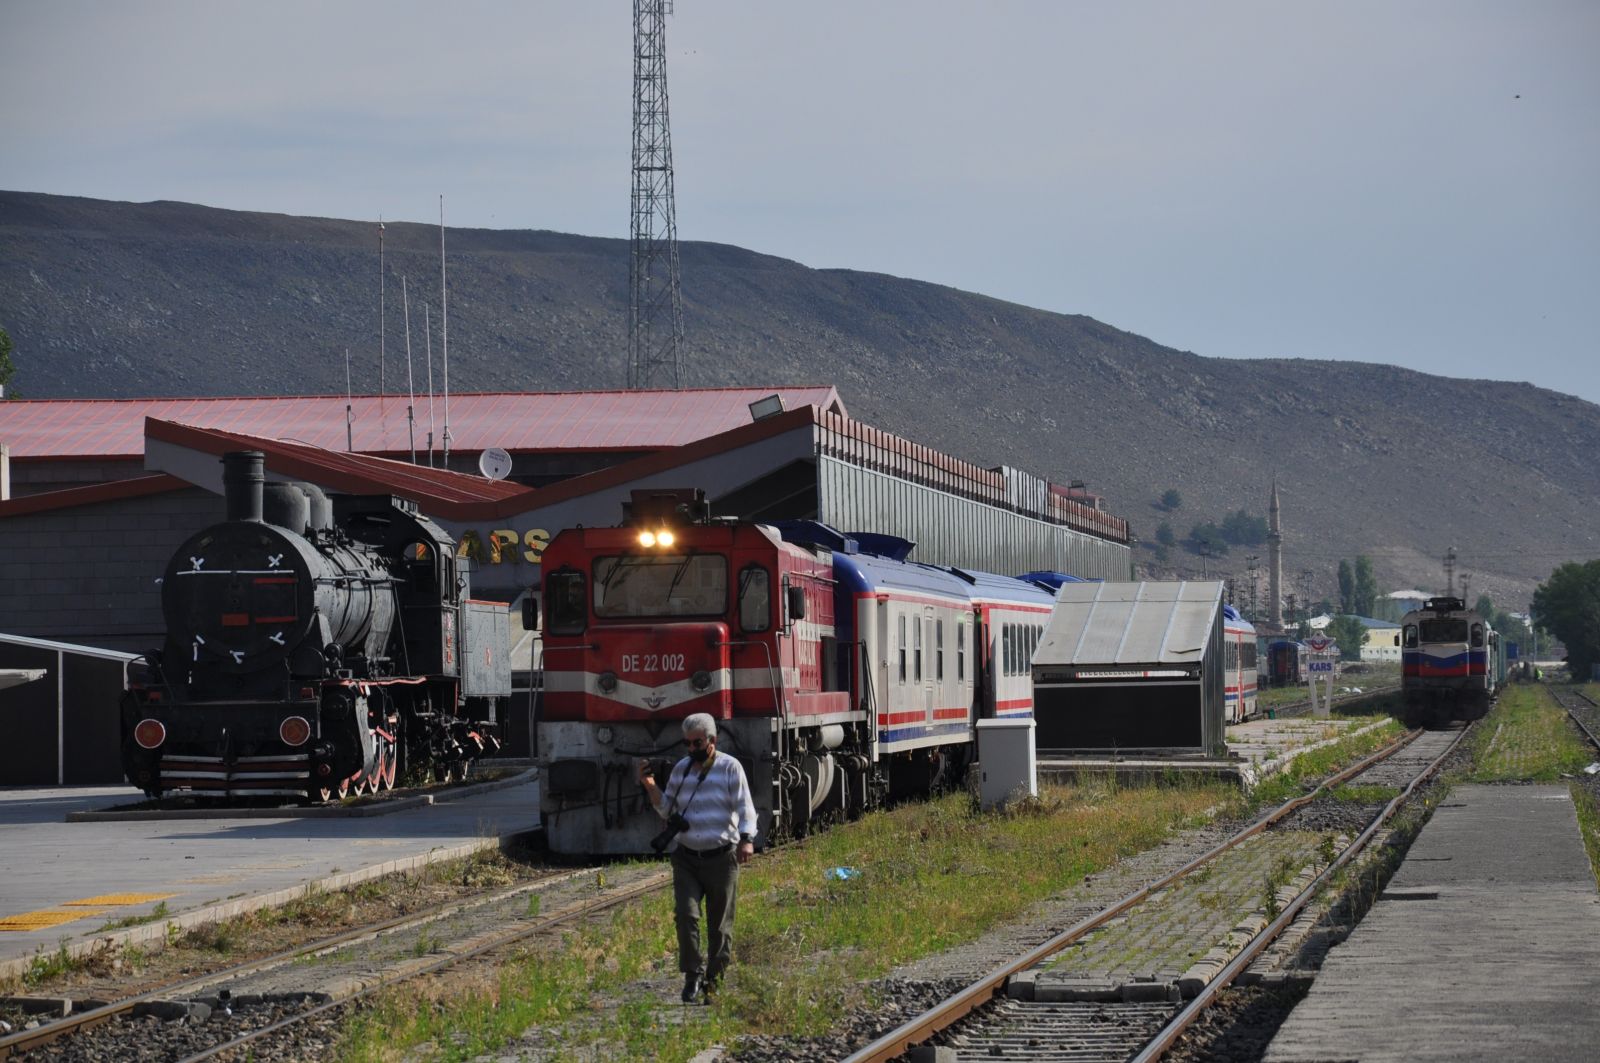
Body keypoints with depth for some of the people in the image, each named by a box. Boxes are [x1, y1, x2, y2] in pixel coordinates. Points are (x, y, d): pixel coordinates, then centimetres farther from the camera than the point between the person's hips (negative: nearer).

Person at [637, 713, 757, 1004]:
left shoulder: (730, 767, -4)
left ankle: (714, 982, 14)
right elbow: (666, 810, 14)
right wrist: (650, 786, -3)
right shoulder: (681, 769, 9)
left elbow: (745, 808, -11)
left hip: (721, 857, -3)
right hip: (687, 857, 3)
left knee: (720, 925, 3)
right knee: (685, 914, -15)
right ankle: (693, 975, -5)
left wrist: (747, 840, -28)